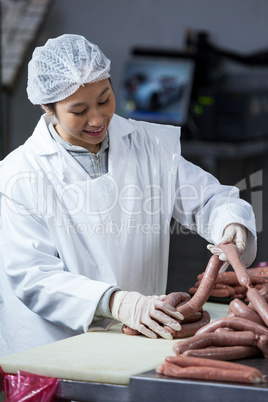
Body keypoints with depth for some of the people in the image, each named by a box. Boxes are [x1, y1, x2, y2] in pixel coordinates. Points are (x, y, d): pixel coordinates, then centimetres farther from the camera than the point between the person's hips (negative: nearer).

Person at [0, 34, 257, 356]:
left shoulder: (152, 145, 9)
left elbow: (208, 200, 14)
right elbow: (31, 276, -10)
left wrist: (231, 225, -12)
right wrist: (114, 302, -25)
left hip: (142, 341, 3)